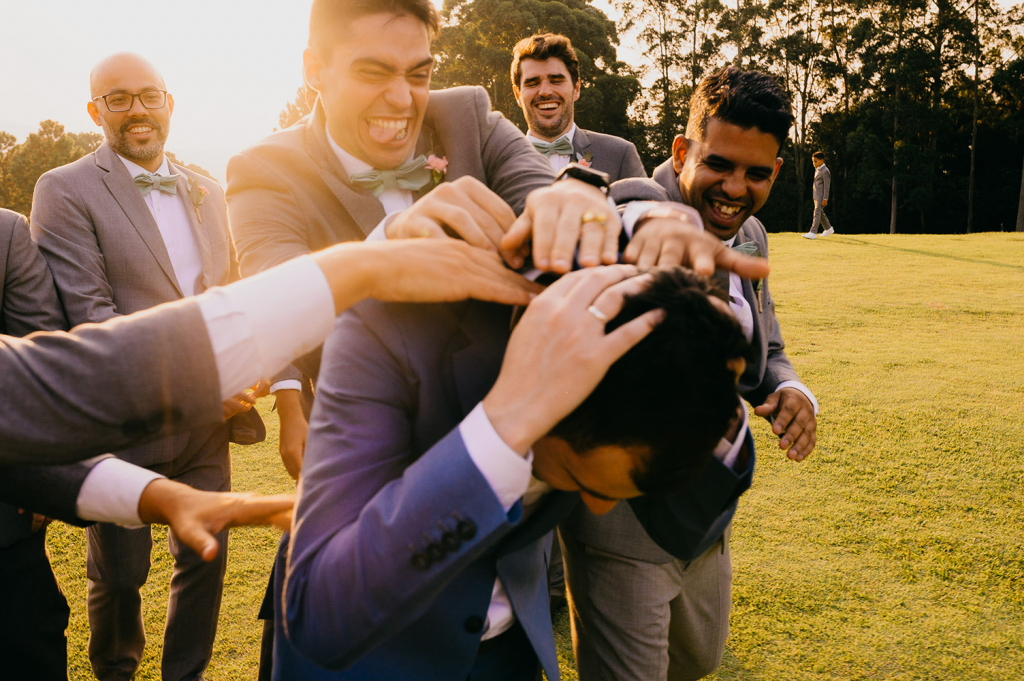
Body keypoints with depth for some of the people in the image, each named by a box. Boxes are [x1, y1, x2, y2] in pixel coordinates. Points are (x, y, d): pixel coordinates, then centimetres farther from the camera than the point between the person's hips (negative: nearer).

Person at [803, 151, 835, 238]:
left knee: (817, 213, -12)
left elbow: (826, 186, -16)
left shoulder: (825, 171, -14)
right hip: (817, 196, 10)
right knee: (820, 213, 16)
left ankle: (813, 233, -15)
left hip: (821, 196, -10)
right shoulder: (817, 169, 14)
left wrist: (825, 199, -18)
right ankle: (829, 229, 29)